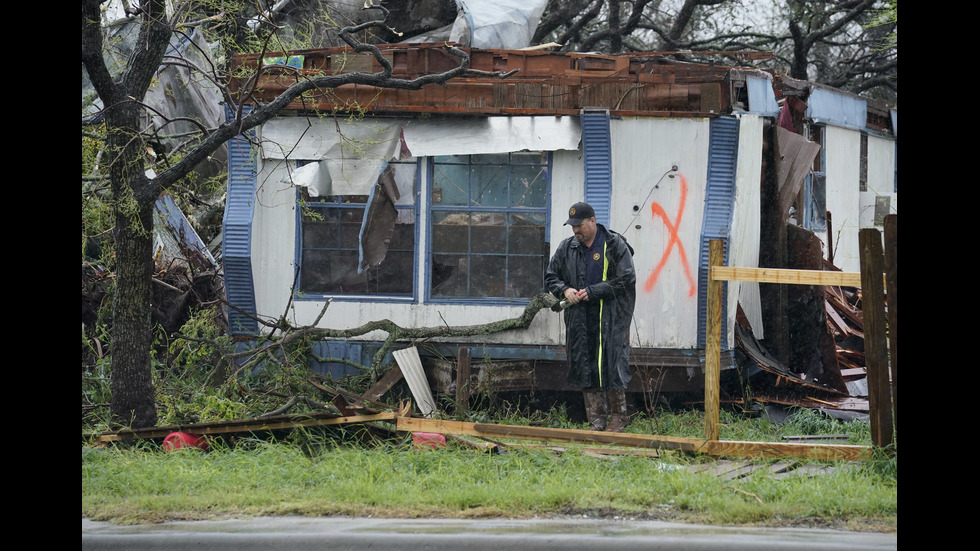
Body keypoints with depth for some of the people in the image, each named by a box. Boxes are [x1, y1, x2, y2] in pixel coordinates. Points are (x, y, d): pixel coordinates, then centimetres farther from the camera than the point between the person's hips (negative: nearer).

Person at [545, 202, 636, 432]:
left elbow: (626, 279, -8)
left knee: (611, 365, -7)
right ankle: (596, 421, 6)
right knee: (585, 367, 1)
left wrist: (593, 292, -13)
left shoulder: (615, 245, -4)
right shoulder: (566, 248, 11)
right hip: (580, 319, 5)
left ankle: (618, 417, 5)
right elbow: (551, 277, 19)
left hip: (610, 318, -5)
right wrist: (564, 290, -3)